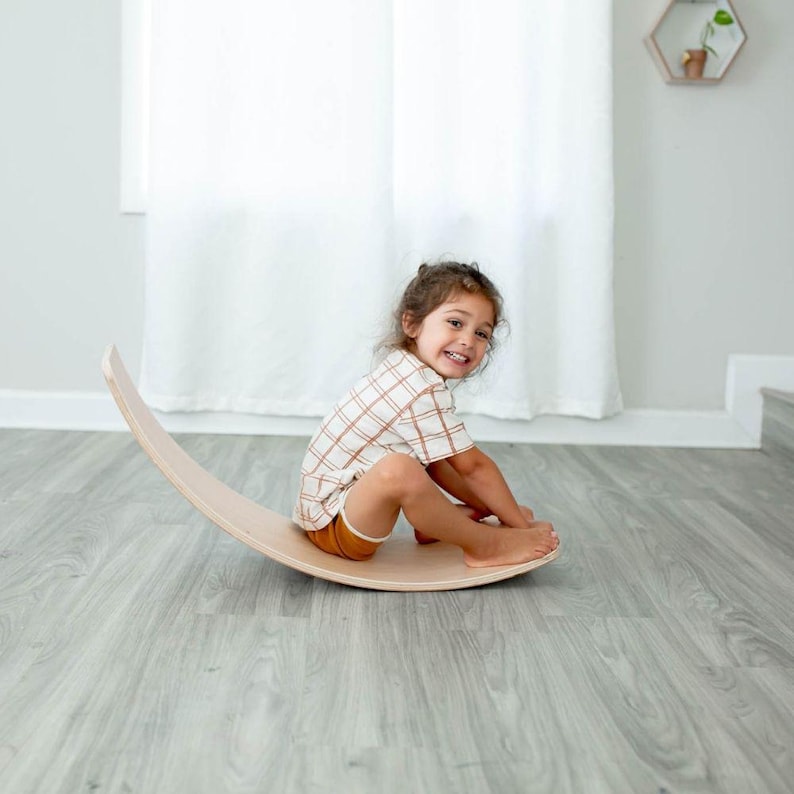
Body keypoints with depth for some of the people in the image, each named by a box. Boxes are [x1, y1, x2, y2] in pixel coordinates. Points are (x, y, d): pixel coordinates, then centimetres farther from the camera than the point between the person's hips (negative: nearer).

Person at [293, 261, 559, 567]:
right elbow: (473, 467, -17)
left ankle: (433, 524, 5)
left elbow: (435, 462, 13)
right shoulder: (424, 394, -25)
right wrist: (522, 525, -6)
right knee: (397, 470, -38)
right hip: (331, 524, -11)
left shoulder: (403, 370, 5)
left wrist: (489, 506, 12)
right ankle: (484, 544, -16)